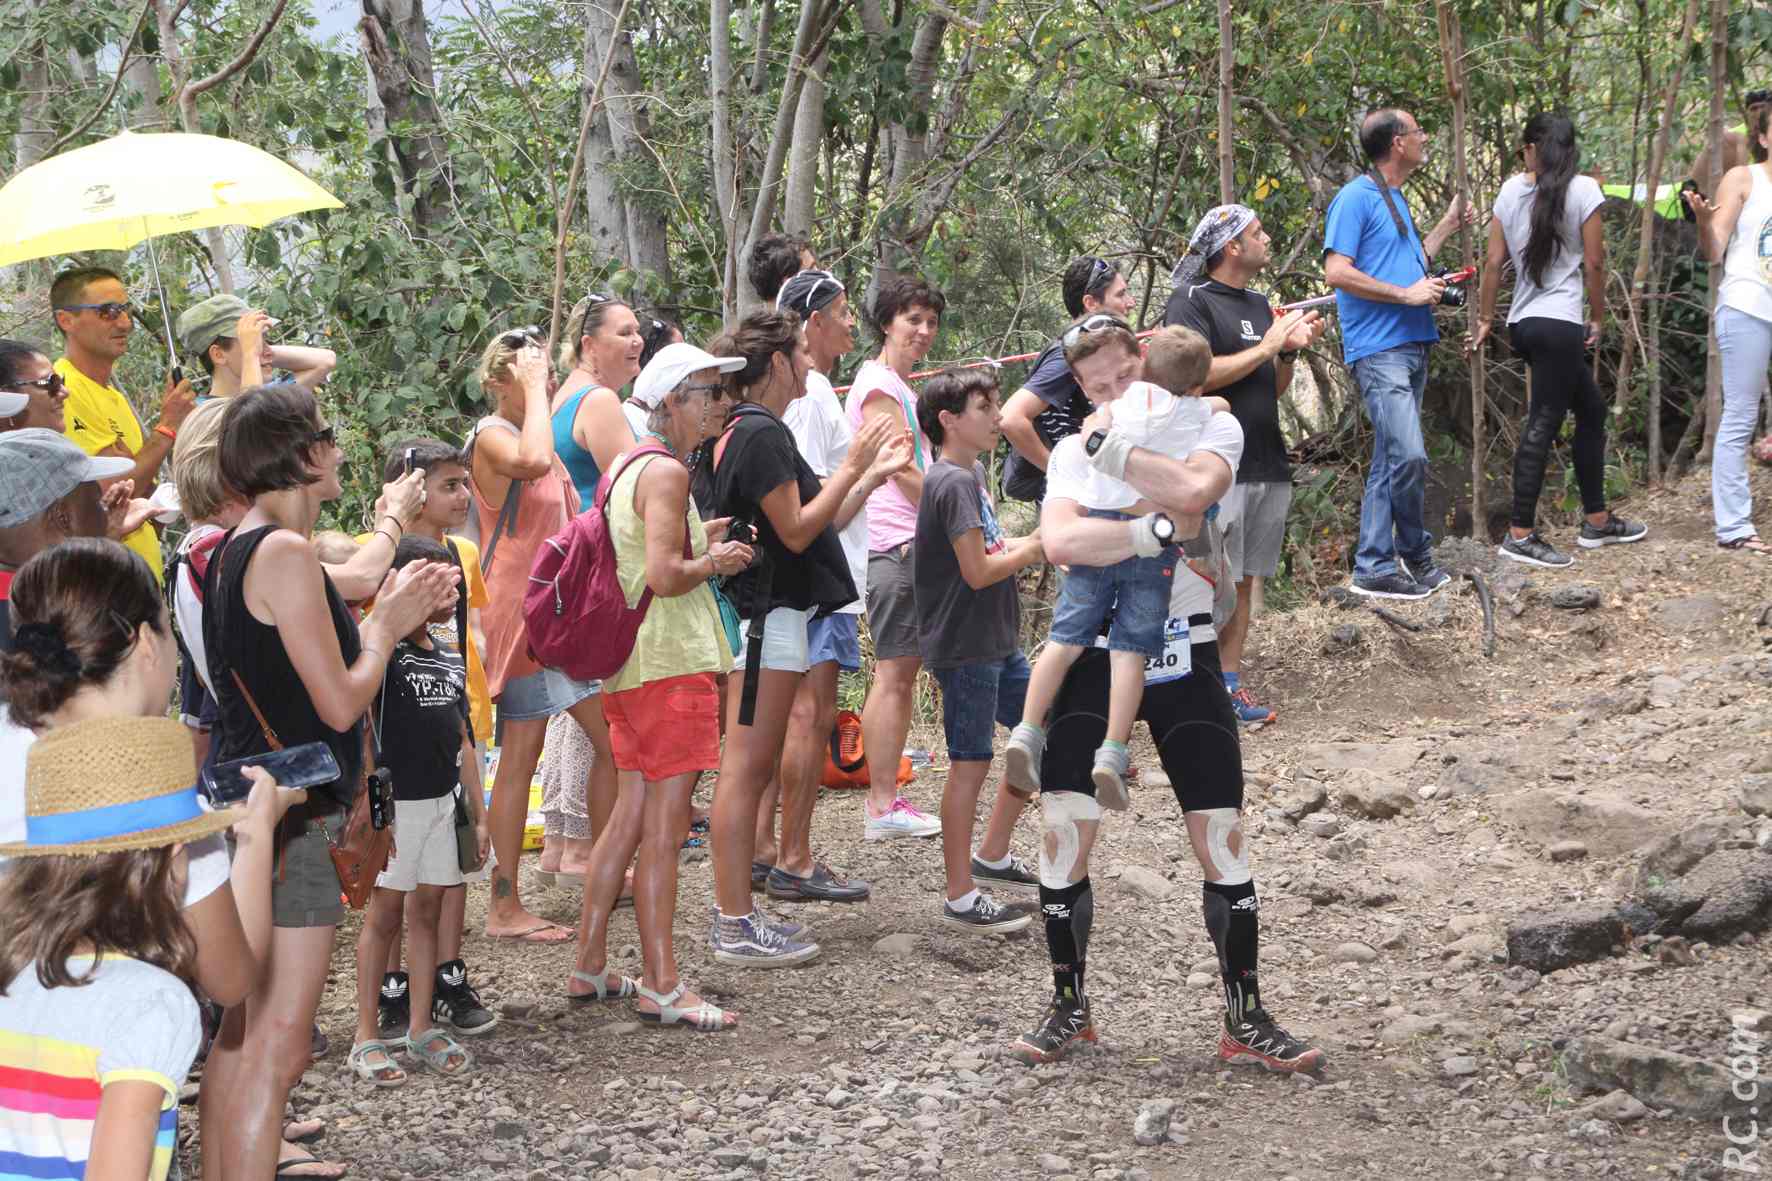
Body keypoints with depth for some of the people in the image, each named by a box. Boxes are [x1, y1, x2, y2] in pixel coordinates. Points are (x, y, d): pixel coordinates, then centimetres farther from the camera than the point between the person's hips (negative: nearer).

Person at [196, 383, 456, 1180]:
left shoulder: (233, 551, 13)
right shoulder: (285, 552, -17)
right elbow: (340, 703, -18)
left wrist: (390, 616, 11)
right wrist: (387, 627, -2)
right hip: (289, 816, -10)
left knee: (242, 1030, 18)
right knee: (277, 1047, -10)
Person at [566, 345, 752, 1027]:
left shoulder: (625, 466, 16)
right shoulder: (666, 471, -14)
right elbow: (664, 576, -23)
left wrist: (700, 545, 20)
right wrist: (715, 562, -6)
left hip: (630, 664, 10)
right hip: (672, 663, -10)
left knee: (631, 815, 15)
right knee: (663, 828, -6)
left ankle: (589, 969, 20)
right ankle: (661, 989, -3)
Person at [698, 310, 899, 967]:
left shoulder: (741, 430, 16)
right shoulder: (763, 433, -15)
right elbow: (796, 530, -18)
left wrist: (869, 473, 20)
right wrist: (853, 467, -13)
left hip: (762, 613, 11)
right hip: (766, 617, -11)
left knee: (750, 768, 13)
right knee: (746, 768, -9)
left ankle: (735, 915, 18)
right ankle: (736, 929, -7)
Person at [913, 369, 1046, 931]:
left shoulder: (973, 474, 13)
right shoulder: (952, 483, -18)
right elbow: (978, 570, -23)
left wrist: (1030, 541, 0)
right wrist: (1037, 548, -11)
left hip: (997, 641, 10)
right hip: (965, 645, -10)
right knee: (971, 763, -4)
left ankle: (992, 854, 26)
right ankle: (960, 897, 3)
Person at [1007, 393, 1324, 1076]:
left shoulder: (1214, 429, 0)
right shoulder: (1076, 450, 2)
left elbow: (1192, 489, -24)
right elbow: (1061, 541, -18)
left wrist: (1109, 445, -16)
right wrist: (1164, 529, -22)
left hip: (1183, 656, 0)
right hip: (1095, 654, 1)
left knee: (1222, 837, 0)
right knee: (1062, 831, -4)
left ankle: (1244, 1023, 11)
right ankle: (1069, 1009, 14)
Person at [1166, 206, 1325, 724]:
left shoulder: (1259, 305, 19)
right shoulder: (1191, 302, -5)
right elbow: (1198, 374, -17)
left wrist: (1291, 349, 5)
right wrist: (1268, 345, -13)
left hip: (1267, 465, 8)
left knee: (1246, 581, 7)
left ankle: (1229, 683, 11)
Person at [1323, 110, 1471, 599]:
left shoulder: (1395, 200, 19)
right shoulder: (1356, 198, -10)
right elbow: (1337, 271, -17)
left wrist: (1448, 225, 27)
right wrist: (1406, 294, -16)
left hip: (1412, 346, 10)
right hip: (1380, 350, -10)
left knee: (1391, 461, 9)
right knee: (1409, 456, -16)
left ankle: (1373, 567, 12)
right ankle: (1415, 554, -2)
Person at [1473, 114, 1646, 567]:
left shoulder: (1511, 190, 5)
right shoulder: (1583, 189, -8)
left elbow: (1494, 261, 5)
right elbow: (1594, 263, -8)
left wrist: (1485, 318, 14)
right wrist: (1597, 318, 4)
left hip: (1523, 322, 7)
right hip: (1560, 322, -7)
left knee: (1592, 409, 19)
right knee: (1542, 425, -5)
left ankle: (1597, 521, 25)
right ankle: (1520, 535, -5)